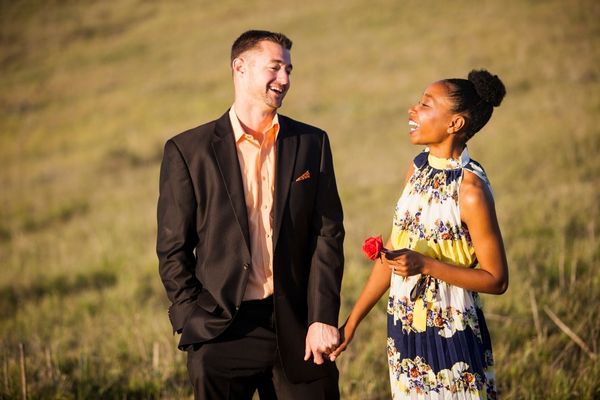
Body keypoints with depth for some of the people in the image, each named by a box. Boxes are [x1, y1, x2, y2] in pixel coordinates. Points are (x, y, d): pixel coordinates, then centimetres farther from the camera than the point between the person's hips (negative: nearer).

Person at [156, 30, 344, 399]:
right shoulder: (188, 150, 1)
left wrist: (323, 318, -5)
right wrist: (194, 323, -6)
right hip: (223, 332, -1)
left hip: (296, 328, 2)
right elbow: (173, 250, 2)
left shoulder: (311, 144, 8)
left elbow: (328, 235, 4)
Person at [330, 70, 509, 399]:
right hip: (403, 329, 7)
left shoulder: (470, 190, -19)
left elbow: (496, 280, -14)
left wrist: (425, 265, -24)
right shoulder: (418, 168, 3)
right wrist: (351, 322, 10)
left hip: (449, 336, -7)